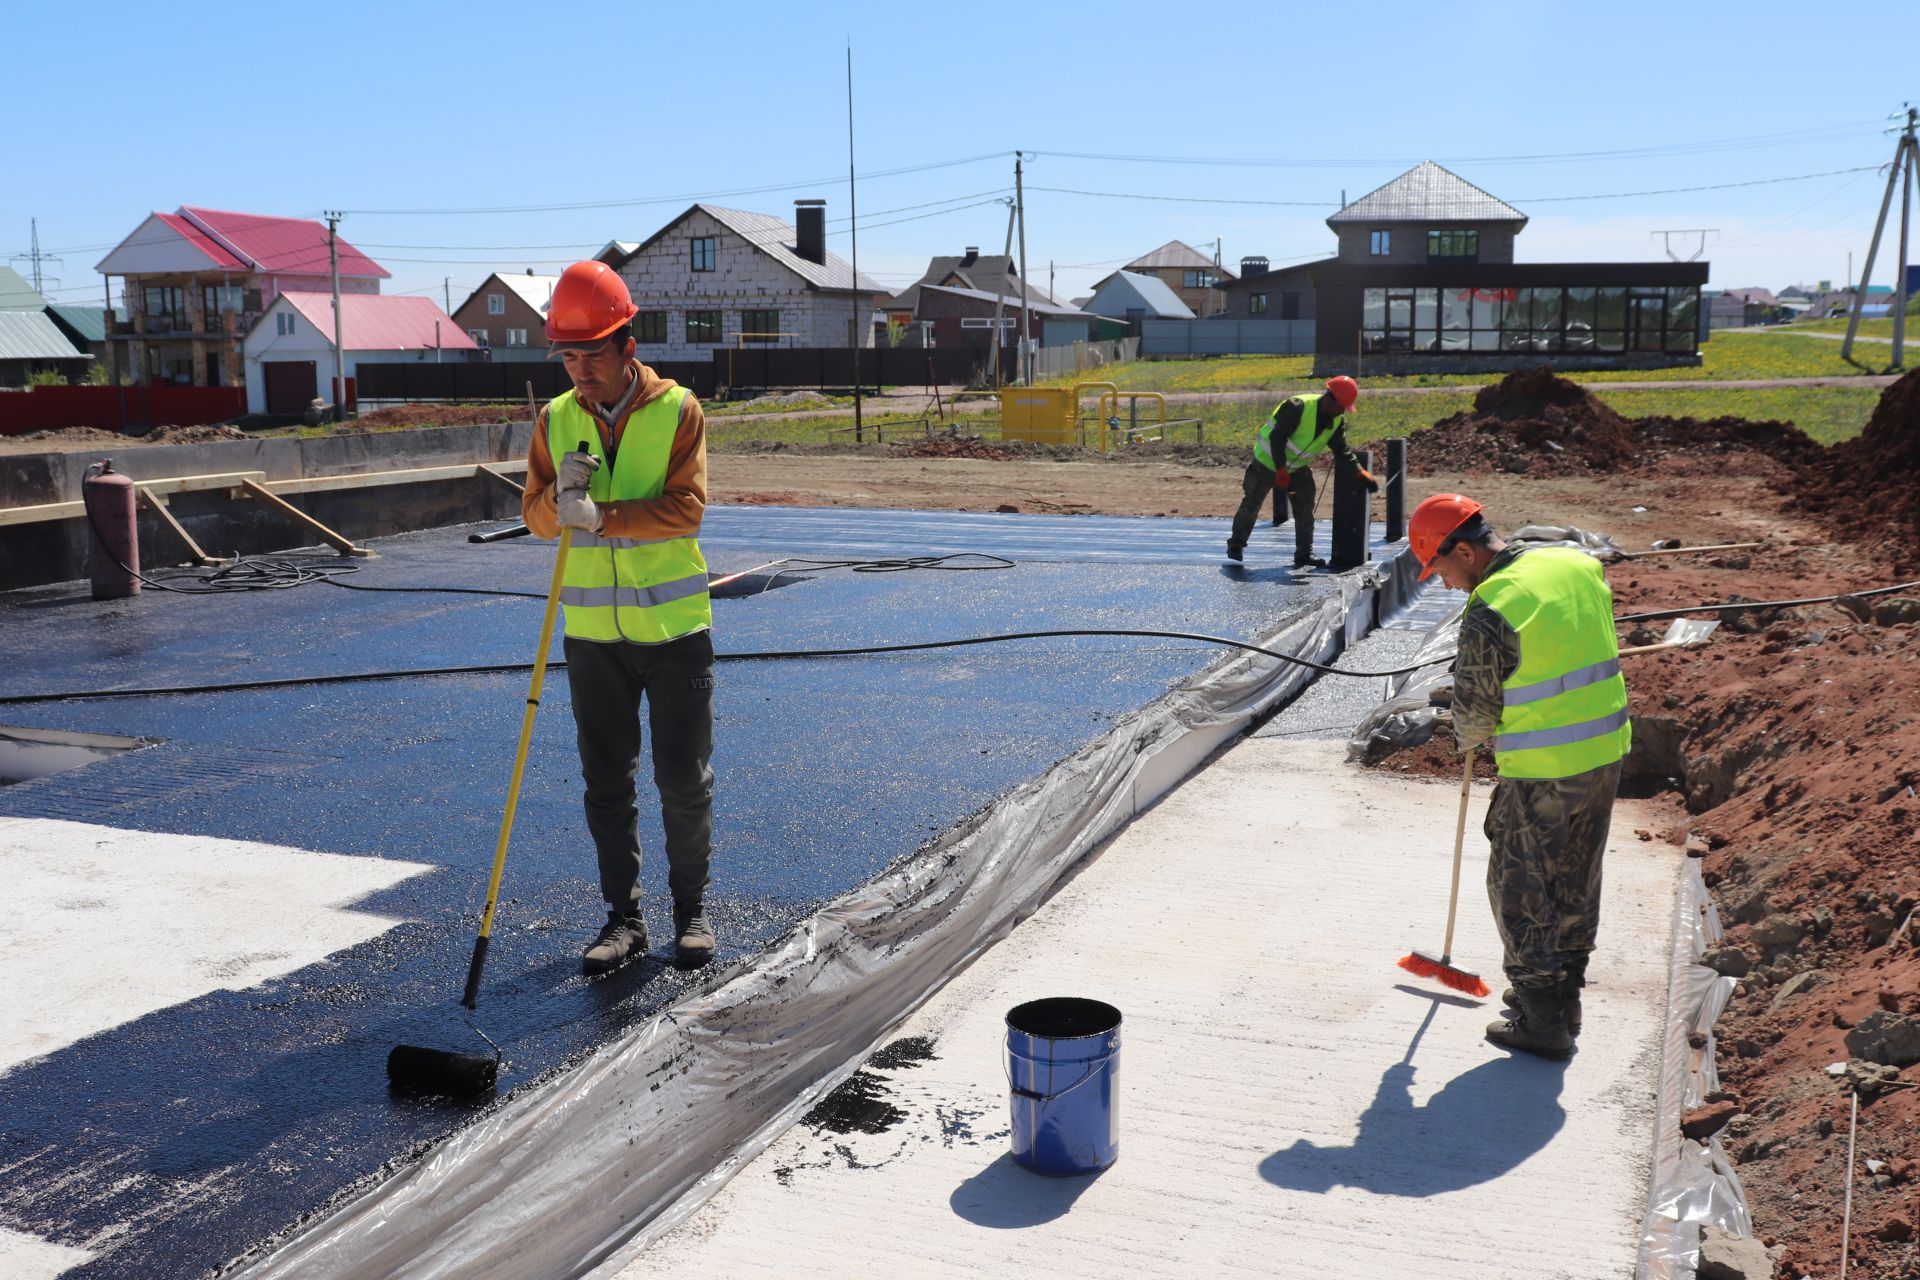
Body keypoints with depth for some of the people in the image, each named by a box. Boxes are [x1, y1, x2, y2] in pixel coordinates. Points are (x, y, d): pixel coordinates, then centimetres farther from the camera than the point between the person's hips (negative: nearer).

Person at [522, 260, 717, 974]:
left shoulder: (677, 411, -6)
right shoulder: (556, 420, 4)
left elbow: (685, 508, -16)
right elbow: (537, 517, 4)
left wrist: (602, 515, -27)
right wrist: (561, 496, -17)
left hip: (673, 627, -3)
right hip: (592, 634, 3)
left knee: (684, 781, 5)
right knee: (606, 783, 9)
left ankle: (691, 908, 22)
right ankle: (623, 917, 22)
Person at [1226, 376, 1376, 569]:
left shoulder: (1336, 422, -8)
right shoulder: (1297, 408, -31)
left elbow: (1342, 452, -4)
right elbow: (1277, 438, -29)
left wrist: (1362, 474, -16)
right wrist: (1281, 472, -29)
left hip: (1298, 467, 6)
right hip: (1268, 461, -6)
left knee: (1305, 507, 0)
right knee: (1251, 504, 0)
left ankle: (1304, 554, 8)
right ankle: (1235, 545, 16)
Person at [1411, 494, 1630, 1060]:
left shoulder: (1490, 611, -20)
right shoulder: (1580, 564, 2)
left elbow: (1475, 710, -10)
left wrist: (1469, 738, 13)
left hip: (1541, 774, -8)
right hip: (1606, 753, 8)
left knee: (1521, 891, 9)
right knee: (1576, 883, 21)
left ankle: (1542, 1024, 16)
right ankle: (1563, 1001, 35)